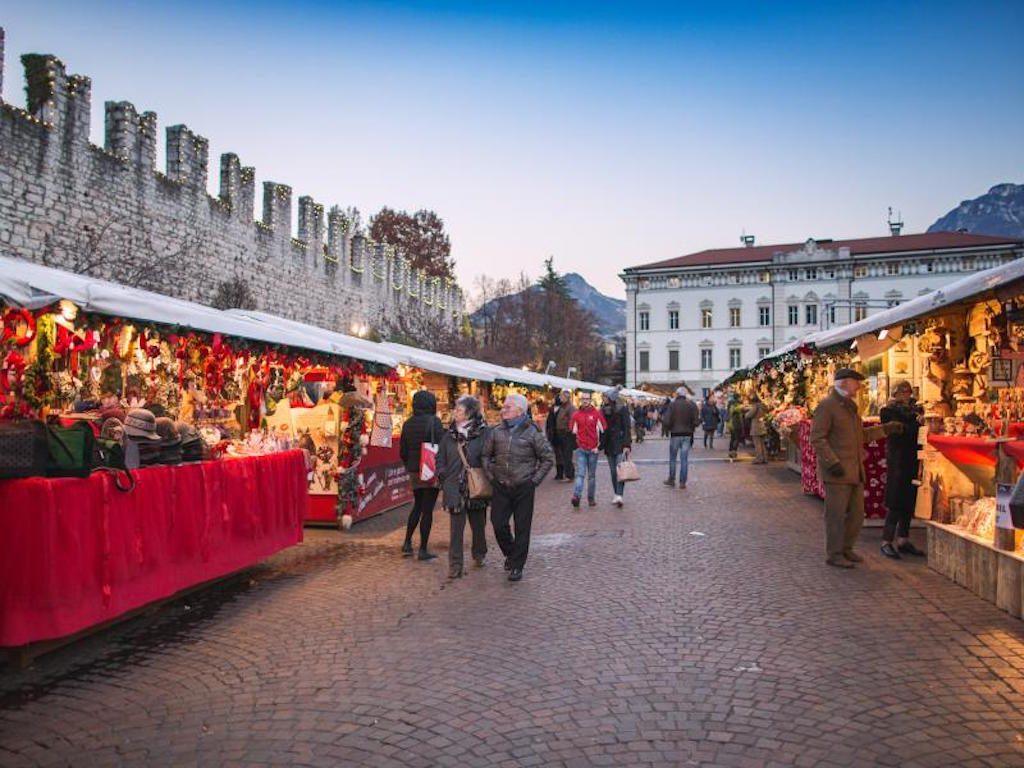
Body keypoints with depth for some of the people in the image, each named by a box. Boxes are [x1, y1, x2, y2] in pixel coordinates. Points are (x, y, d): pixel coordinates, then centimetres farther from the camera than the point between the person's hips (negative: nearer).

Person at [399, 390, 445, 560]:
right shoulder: (434, 422, -12)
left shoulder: (408, 424, 5)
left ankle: (407, 542, 20)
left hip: (414, 471, 6)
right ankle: (423, 550, 6)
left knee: (417, 505, 22)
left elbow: (402, 451, 9)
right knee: (427, 509, 1)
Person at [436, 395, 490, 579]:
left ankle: (478, 555, 38)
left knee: (478, 524, 15)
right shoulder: (449, 434, 4)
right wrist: (443, 477, 3)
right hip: (455, 488, 1)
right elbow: (440, 458, 12)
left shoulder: (483, 432, -7)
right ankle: (455, 566, 7)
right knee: (456, 527, 1)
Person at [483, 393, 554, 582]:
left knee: (522, 528, 3)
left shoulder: (532, 432, -6)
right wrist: (491, 476, 6)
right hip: (501, 488, 3)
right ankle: (510, 553, 30)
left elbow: (548, 458, 0)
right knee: (498, 524, 3)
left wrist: (535, 479, -4)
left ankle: (517, 566, 15)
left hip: (524, 488, -3)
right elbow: (486, 455, 15)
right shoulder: (496, 432, 3)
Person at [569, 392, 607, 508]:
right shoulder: (576, 415, 6)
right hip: (580, 449, 1)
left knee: (592, 475, 8)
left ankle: (591, 498, 15)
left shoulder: (597, 414, 0)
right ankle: (576, 497, -18)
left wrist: (599, 446, -4)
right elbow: (572, 431, 13)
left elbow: (603, 431, 1)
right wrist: (575, 444, 5)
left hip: (593, 449, -1)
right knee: (580, 473, -9)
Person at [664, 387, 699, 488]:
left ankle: (671, 480, 14)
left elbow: (668, 420, -12)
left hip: (675, 434, -2)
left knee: (672, 458, 10)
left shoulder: (673, 404, -9)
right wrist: (691, 429, 13)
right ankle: (683, 482, 5)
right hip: (687, 435, 2)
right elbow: (696, 420, -3)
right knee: (684, 459, 5)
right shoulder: (692, 405, -1)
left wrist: (669, 429, 6)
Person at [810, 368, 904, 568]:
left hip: (855, 471, 9)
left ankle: (846, 549, 27)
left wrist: (886, 429, 18)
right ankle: (834, 554, 9)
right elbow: (817, 439, -16)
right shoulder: (826, 406, -11)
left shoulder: (850, 406, 19)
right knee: (836, 514, -1)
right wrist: (832, 462, -23)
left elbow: (861, 435, 26)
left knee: (857, 513, 13)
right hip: (837, 471, -9)